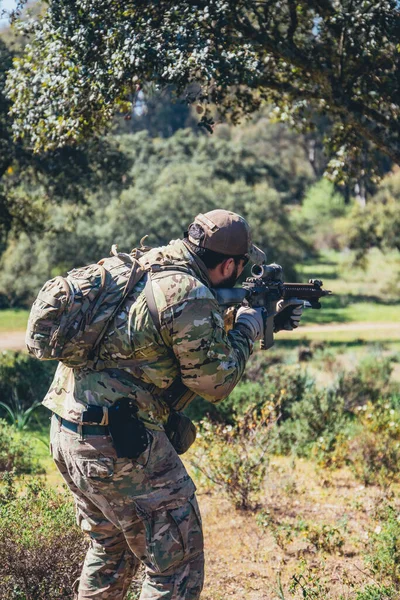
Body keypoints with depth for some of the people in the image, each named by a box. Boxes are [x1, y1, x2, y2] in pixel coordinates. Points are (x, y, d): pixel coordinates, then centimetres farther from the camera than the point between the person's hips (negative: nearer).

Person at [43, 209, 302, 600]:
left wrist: (267, 320, 25)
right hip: (115, 446, -10)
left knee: (111, 548, 27)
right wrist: (248, 329, 8)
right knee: (177, 567, 3)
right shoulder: (191, 298, -16)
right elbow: (215, 383, -7)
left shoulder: (146, 264, 11)